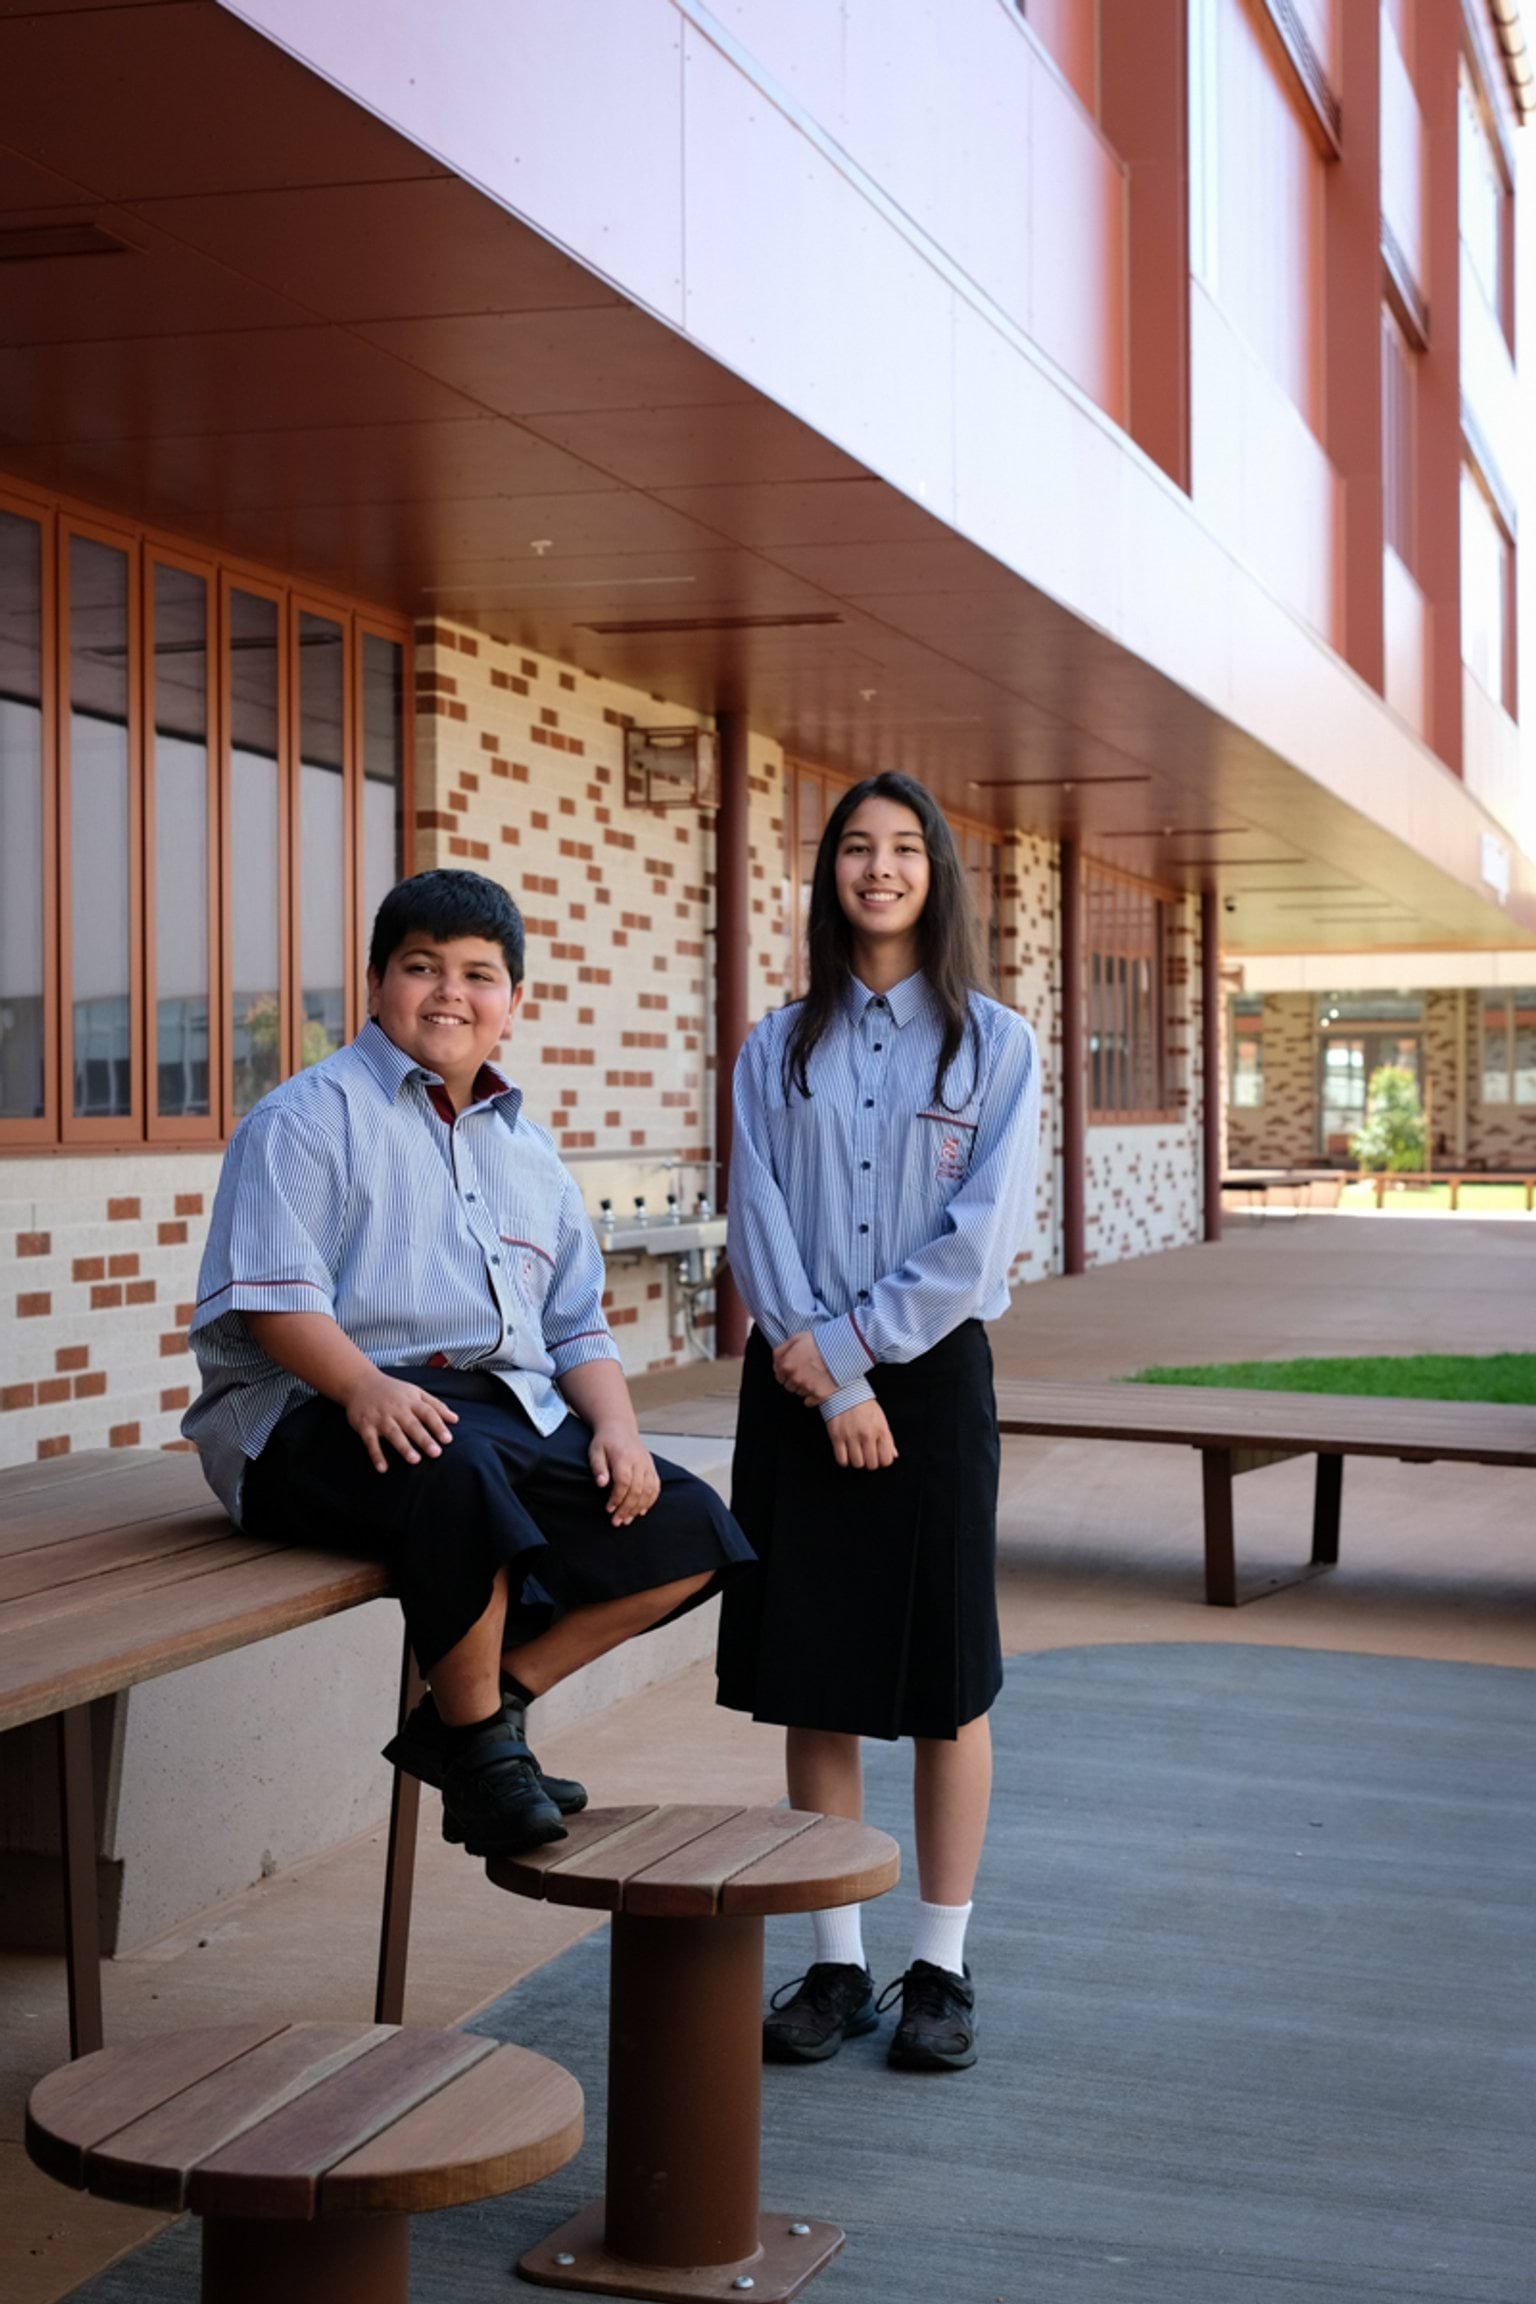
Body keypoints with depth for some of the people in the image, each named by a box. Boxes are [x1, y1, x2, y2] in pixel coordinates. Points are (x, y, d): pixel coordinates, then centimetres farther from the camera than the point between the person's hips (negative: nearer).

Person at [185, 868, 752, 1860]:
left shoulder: (530, 1154, 24)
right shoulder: (312, 1116, 3)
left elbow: (578, 1324, 22)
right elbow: (271, 1293, -11)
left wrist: (614, 1426, 1)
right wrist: (364, 1386, -29)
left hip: (512, 1407, 7)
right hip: (325, 1412, -7)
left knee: (689, 1532, -7)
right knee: (457, 1471, -40)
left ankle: (483, 1708, -3)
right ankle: (479, 1746, -18)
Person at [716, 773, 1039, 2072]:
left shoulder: (992, 1042, 2)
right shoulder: (779, 1048, 8)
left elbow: (982, 1233, -8)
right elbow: (758, 1223, -1)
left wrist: (849, 1344, -12)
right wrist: (830, 1384, -11)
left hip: (931, 1374, -2)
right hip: (799, 1386, 2)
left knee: (943, 1685, 3)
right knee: (812, 1681, 5)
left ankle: (942, 1968, 15)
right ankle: (836, 1965, 16)